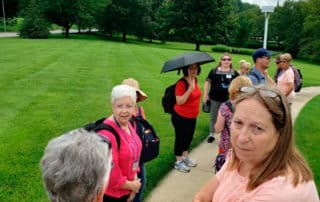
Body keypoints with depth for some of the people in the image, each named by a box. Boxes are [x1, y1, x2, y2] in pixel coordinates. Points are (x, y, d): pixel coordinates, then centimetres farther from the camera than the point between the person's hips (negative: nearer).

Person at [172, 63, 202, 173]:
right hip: (181, 117, -7)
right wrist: (190, 88, -35)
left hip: (192, 116, 8)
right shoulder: (181, 83, -23)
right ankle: (178, 162, 27)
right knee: (180, 138, 9)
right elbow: (179, 101, -28)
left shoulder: (195, 80, 1)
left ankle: (185, 157, 43)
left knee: (189, 137, 22)